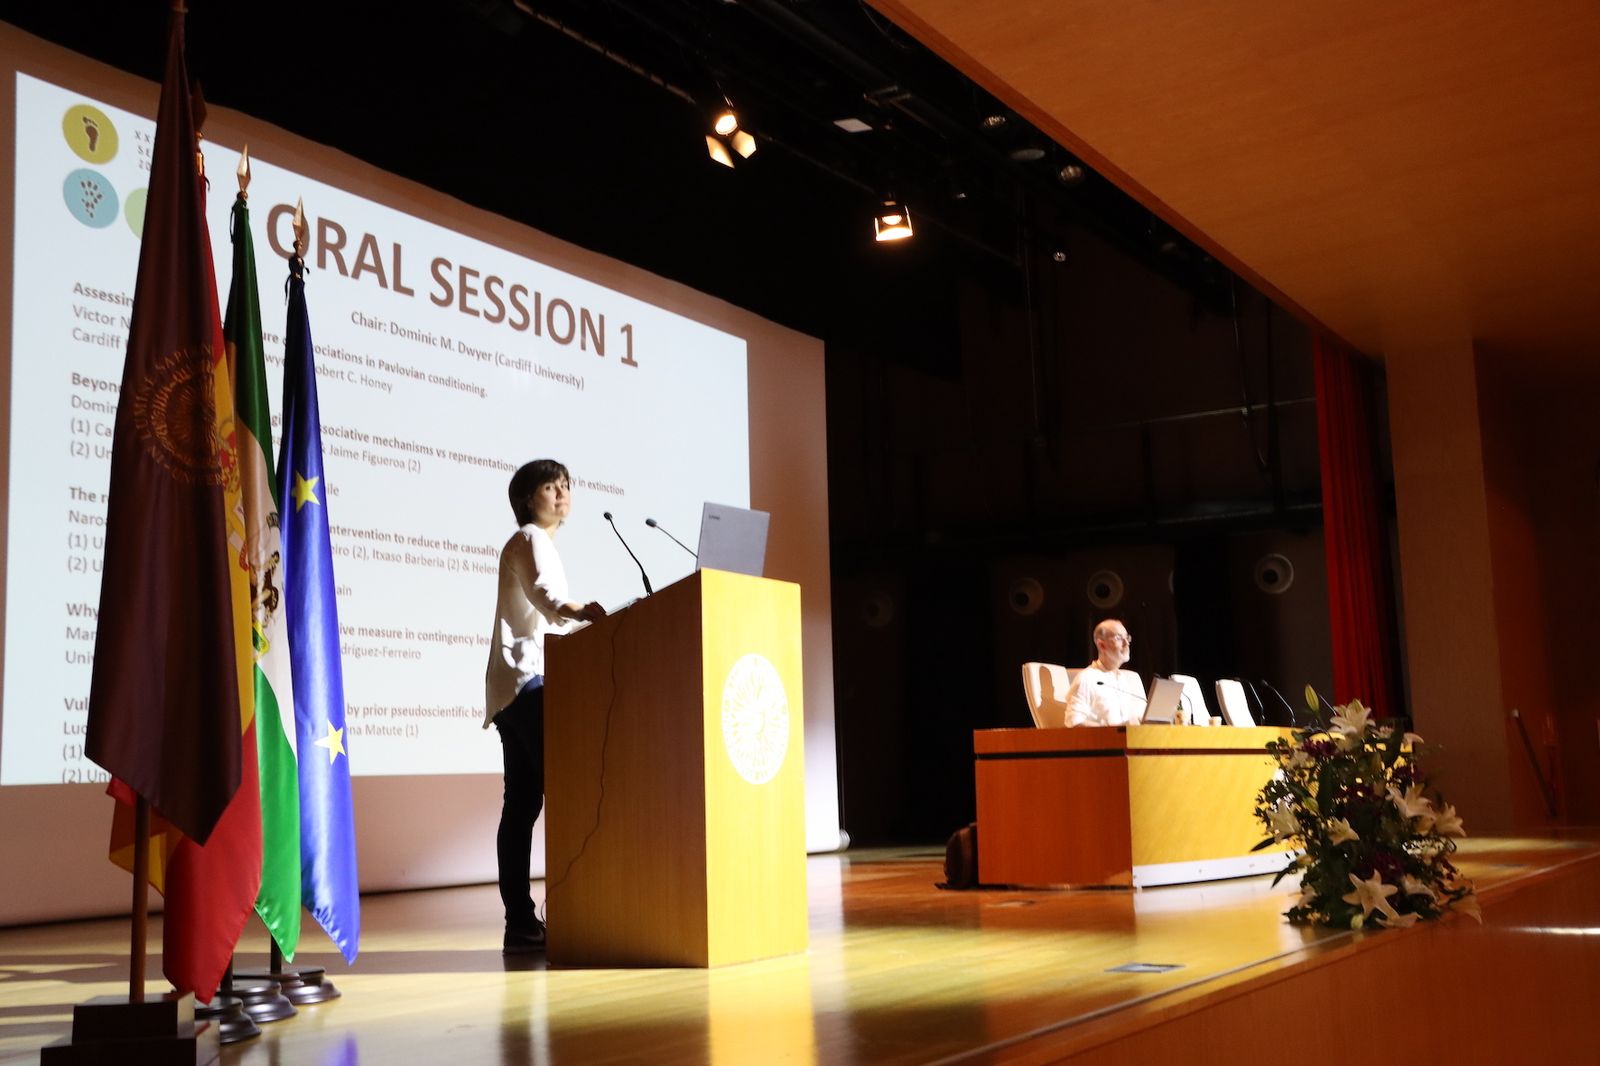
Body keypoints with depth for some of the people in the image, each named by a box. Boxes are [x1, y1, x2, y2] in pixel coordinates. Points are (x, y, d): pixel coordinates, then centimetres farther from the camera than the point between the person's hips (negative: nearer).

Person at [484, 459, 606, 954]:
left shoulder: (535, 542, 28)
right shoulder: (531, 539, -2)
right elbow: (543, 593, -23)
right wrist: (577, 612, -42)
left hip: (517, 689, 10)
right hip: (528, 680, -10)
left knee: (523, 802, 3)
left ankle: (521, 923, 1)